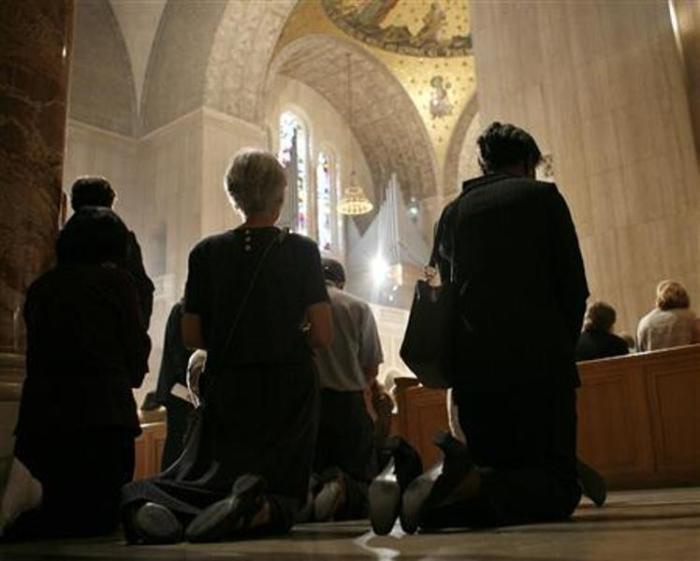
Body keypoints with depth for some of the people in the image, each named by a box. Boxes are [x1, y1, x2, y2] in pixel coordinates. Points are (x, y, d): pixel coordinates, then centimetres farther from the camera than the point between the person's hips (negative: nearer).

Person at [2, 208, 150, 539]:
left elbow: (36, 353, 16)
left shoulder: (39, 287, 13)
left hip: (39, 415, 6)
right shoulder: (115, 280, -2)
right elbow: (137, 349, 1)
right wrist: (128, 377, 22)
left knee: (57, 507, 20)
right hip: (103, 412, -6)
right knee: (100, 515, 1)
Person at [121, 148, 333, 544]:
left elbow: (192, 336, 3)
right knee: (280, 498, 10)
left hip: (226, 389, 2)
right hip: (288, 390, -1)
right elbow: (323, 336, -9)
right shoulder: (302, 251, -6)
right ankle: (251, 508, -27)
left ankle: (153, 503, -23)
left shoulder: (207, 252, 0)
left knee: (210, 475, 13)